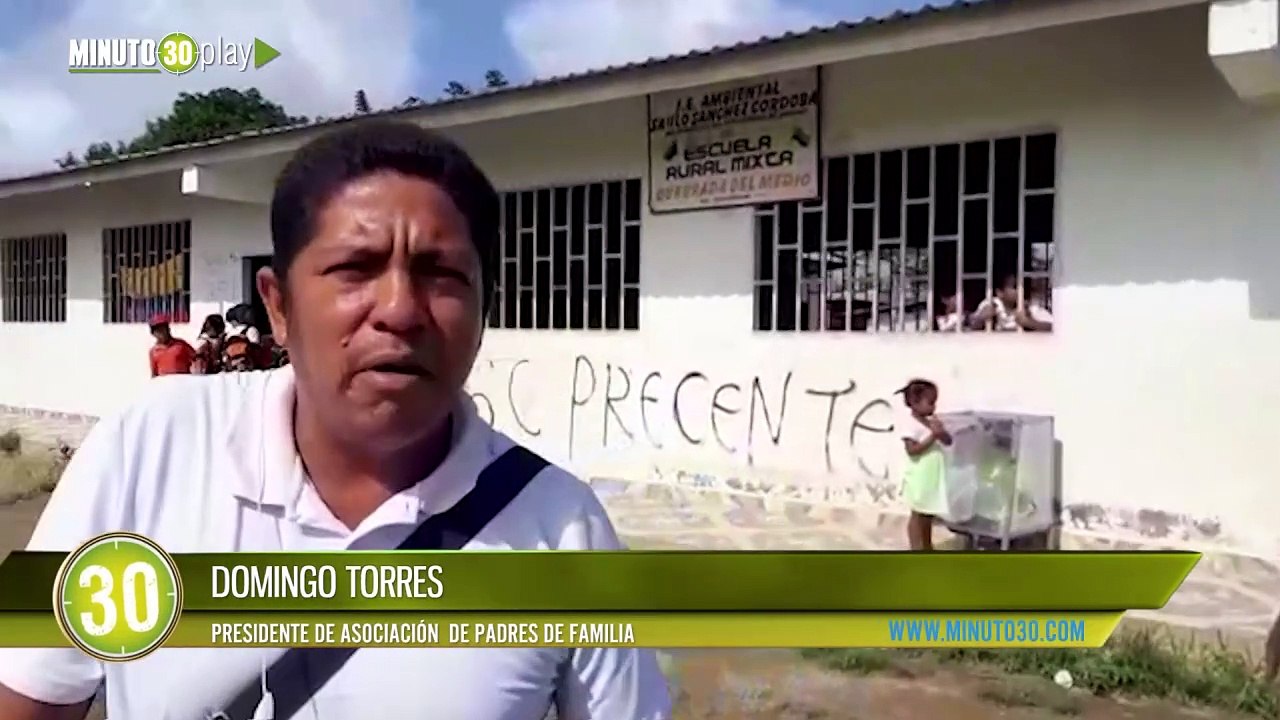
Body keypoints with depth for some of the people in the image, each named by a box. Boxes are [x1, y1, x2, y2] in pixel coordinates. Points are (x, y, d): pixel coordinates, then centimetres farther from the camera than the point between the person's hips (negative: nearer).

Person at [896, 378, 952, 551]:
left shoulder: (932, 421, 7)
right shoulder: (909, 424, -17)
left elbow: (948, 441, 8)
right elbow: (912, 450, -24)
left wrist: (941, 432, -12)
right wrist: (932, 436, -25)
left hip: (932, 477, 8)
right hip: (919, 478, -8)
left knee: (929, 514, 18)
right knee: (917, 515, 1)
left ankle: (927, 547, 30)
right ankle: (916, 548, 9)